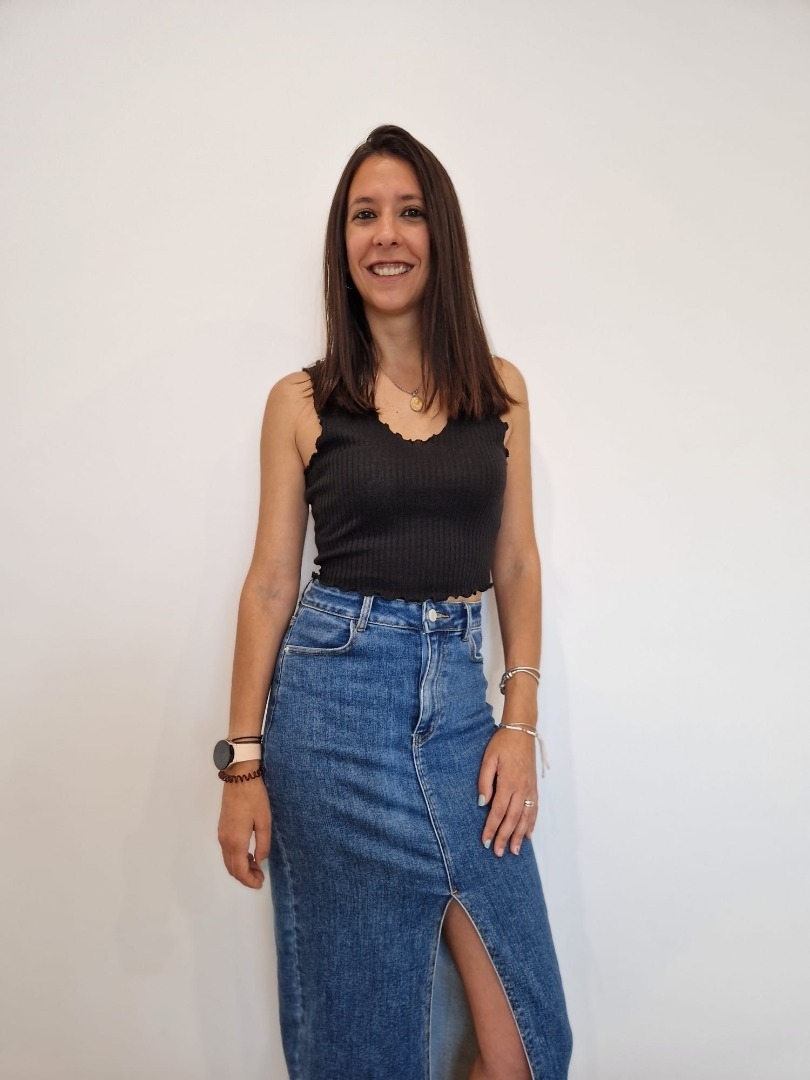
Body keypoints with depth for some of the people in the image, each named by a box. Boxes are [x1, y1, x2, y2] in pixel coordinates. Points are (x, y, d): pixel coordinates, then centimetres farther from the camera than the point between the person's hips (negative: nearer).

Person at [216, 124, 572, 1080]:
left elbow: (516, 564, 9)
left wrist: (519, 722, 0)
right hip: (333, 691, -2)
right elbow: (271, 581, 1)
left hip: (458, 693, 2)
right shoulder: (300, 401, 2)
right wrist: (243, 761, -1)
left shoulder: (501, 389, 7)